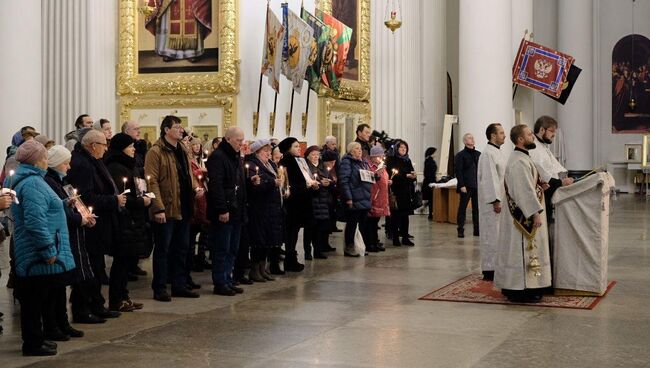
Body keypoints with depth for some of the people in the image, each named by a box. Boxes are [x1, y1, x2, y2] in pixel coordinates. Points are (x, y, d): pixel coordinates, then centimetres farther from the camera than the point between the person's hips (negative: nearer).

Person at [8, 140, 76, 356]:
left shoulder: (27, 179, 16)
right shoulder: (33, 183, -18)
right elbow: (35, 221, -25)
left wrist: (65, 204, 21)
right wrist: (48, 251, -22)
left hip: (33, 257, 10)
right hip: (40, 257, -10)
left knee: (34, 299, 16)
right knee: (36, 299, -2)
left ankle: (35, 340, 25)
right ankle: (33, 344, 6)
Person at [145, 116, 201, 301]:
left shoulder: (182, 151, 16)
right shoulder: (156, 152, -10)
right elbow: (152, 181, -16)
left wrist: (195, 187, 4)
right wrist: (158, 208, -22)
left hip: (183, 209, 8)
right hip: (166, 210, -8)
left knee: (182, 249, 13)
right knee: (163, 249, 0)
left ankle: (179, 285, 22)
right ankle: (159, 288, 8)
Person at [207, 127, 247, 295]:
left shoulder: (236, 157, 18)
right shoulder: (217, 157, -12)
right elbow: (216, 185, -19)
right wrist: (222, 210, -22)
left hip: (236, 211, 9)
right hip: (223, 212, -9)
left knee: (232, 250, 11)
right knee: (221, 250, -3)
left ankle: (228, 281, 19)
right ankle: (220, 283, 4)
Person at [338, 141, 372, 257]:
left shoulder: (364, 163, 19)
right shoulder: (347, 162, -7)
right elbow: (343, 180, -16)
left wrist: (373, 175, 9)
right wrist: (348, 198, -21)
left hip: (365, 199, 8)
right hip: (354, 200, -8)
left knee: (364, 223, 10)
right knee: (352, 224, -2)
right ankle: (349, 248, 6)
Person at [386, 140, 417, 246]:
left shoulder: (407, 160, 16)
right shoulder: (391, 160, -4)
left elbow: (412, 173, 15)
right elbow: (392, 175, -13)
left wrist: (414, 176, -8)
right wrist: (406, 176, -17)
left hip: (407, 191, 6)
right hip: (396, 191, -5)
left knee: (405, 215, 6)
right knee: (396, 215, -2)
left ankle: (405, 237, 11)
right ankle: (395, 238, 4)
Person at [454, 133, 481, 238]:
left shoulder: (478, 154, 14)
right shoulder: (460, 155, -2)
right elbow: (458, 171, -8)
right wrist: (462, 185, -14)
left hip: (477, 186, 5)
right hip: (466, 186, -5)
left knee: (477, 208, 7)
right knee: (462, 208, 0)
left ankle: (477, 229, 13)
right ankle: (460, 230, 5)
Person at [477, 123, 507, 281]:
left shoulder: (498, 152, 16)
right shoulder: (488, 153, -15)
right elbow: (490, 178, -20)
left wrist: (501, 199, 16)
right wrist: (496, 201, -22)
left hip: (500, 200, 9)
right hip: (492, 202, -9)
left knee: (498, 235, 12)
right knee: (492, 235, -4)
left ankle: (496, 265, 19)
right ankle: (489, 270, 1)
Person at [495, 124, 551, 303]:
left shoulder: (521, 158, 15)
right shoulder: (519, 161, -19)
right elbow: (525, 190, -24)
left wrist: (539, 186, 8)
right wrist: (536, 213, -23)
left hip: (520, 214, 11)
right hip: (525, 215, -11)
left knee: (517, 249, 14)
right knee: (523, 249, -6)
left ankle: (512, 287, 20)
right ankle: (520, 291, -2)